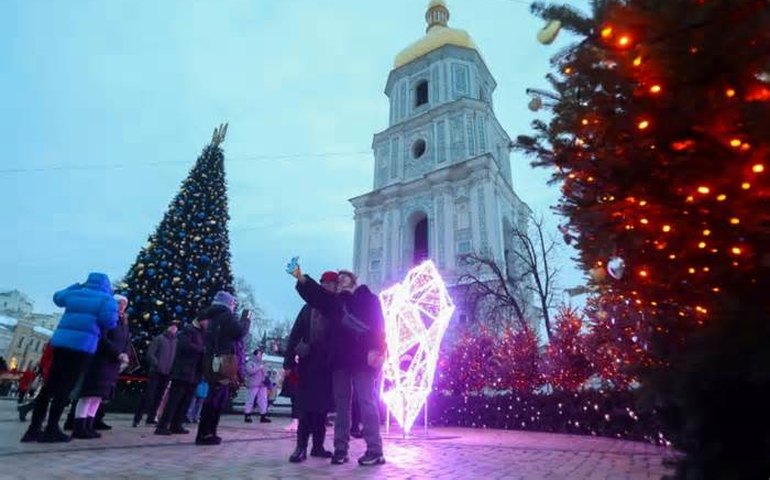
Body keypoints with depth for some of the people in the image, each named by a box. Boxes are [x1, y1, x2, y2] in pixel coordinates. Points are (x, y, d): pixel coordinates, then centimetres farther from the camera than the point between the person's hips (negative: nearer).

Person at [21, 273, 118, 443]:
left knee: (50, 385, 10)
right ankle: (51, 430, -2)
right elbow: (110, 322, -11)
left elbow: (58, 297, 40)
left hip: (61, 342, 6)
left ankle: (34, 428, 13)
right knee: (65, 388, -4)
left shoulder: (74, 294, 18)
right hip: (82, 345, -6)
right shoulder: (106, 299, 0)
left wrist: (78, 285, 48)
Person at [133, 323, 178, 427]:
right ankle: (137, 418, 4)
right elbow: (150, 354, -6)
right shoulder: (159, 338, -1)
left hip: (167, 373, 4)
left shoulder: (176, 342, 9)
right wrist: (157, 364, -17)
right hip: (155, 372, -4)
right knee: (148, 395, -5)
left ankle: (151, 418, 16)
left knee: (158, 397, 8)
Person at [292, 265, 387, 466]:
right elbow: (315, 292, 8)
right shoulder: (334, 300, 18)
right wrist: (300, 277, -8)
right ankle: (340, 449, 16)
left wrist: (374, 350, -17)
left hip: (362, 358, -5)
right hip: (340, 359, 5)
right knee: (341, 405, 8)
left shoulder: (368, 298, 4)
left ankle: (374, 450, 1)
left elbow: (377, 325, -6)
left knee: (367, 403, -4)